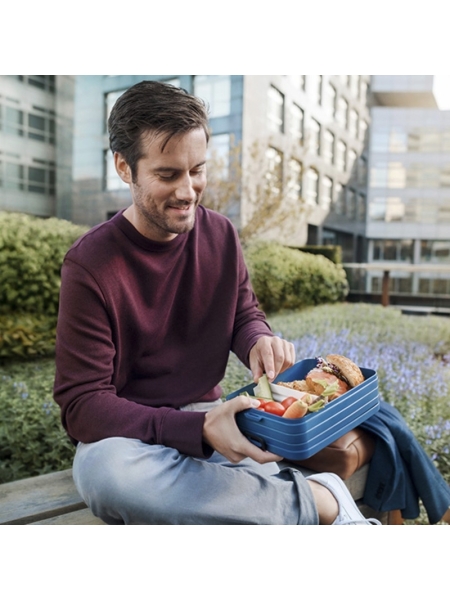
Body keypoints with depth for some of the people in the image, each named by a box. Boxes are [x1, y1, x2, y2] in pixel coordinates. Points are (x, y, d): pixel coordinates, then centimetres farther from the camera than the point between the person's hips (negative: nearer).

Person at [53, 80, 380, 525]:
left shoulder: (220, 234, -2)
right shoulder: (90, 265, -16)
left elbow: (244, 313, 12)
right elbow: (83, 406, -18)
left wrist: (260, 341, -14)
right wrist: (199, 430, -31)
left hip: (207, 416, 2)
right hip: (126, 433, -1)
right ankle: (320, 501, -21)